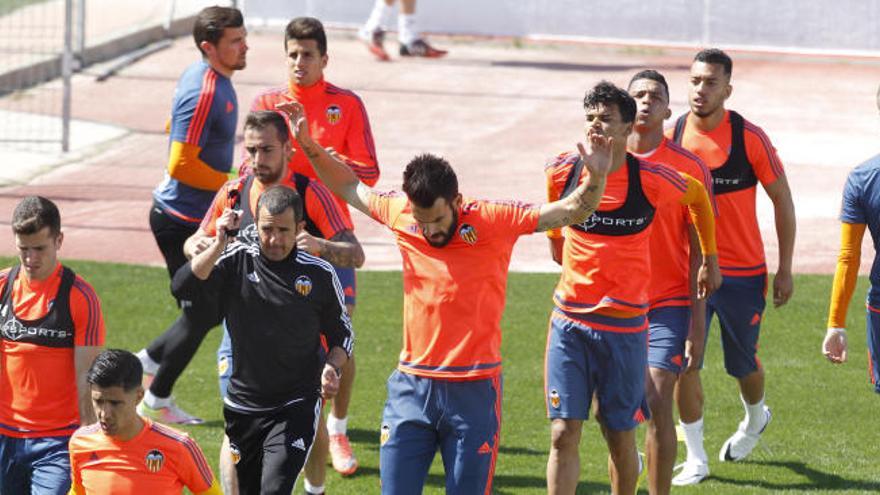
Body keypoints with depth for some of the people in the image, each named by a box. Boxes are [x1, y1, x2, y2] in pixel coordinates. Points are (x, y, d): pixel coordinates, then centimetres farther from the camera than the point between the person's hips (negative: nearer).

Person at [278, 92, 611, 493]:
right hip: (411, 385, 3)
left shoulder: (492, 221, -9)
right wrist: (308, 146, 15)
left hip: (473, 390, -3)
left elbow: (571, 212, -11)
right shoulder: (401, 214, 1)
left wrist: (595, 180, -29)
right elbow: (351, 187, 20)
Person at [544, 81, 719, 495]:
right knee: (564, 433, -6)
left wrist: (710, 259, 20)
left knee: (620, 436, 8)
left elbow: (698, 196, 12)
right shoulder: (561, 172, -3)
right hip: (570, 320, 1)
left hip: (625, 326, -1)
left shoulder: (651, 181, -9)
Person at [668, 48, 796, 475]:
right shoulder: (671, 137, -3)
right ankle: (695, 457, 5)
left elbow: (782, 201, -2)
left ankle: (755, 418, 43)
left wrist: (785, 270, -4)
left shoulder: (749, 138, -10)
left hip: (742, 273, -2)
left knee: (742, 363, 11)